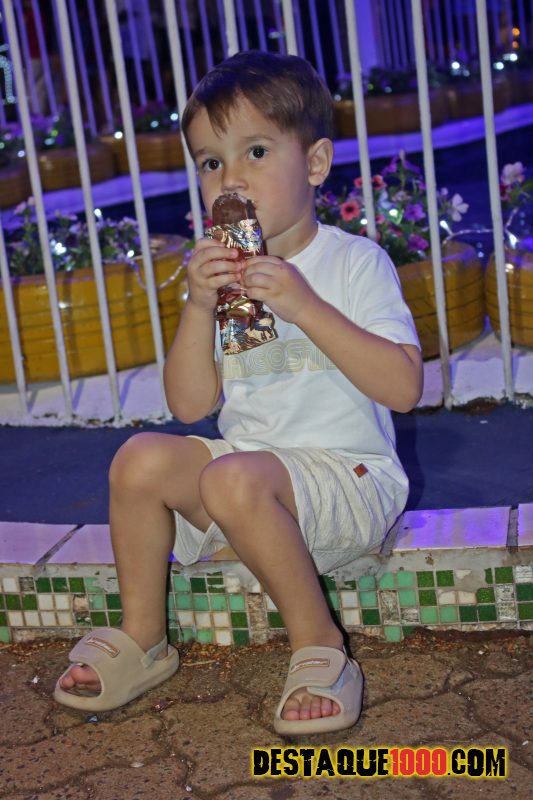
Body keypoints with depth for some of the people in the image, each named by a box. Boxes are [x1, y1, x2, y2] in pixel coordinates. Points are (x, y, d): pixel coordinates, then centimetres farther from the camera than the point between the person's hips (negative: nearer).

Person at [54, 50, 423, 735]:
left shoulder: (355, 261, -4)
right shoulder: (222, 276, 11)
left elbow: (403, 387, -16)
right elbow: (191, 404, 3)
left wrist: (305, 306, -23)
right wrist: (199, 307, -11)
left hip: (346, 472, -5)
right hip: (249, 463, 6)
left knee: (234, 477, -33)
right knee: (141, 458, -17)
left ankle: (318, 645, -16)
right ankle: (141, 638, 1)